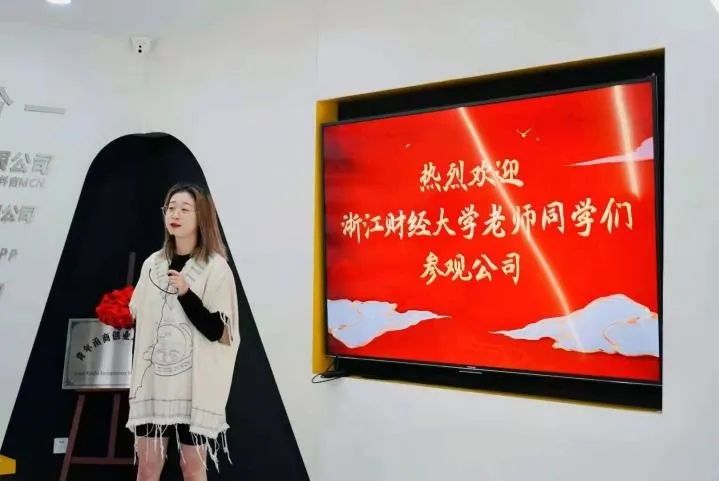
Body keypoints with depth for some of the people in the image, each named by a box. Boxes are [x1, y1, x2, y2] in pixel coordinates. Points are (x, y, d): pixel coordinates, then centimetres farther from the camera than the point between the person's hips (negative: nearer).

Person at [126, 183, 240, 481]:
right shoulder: (152, 264, 8)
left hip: (195, 383, -4)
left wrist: (186, 294, -22)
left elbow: (219, 332, -12)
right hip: (153, 380, 4)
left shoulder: (216, 268, -7)